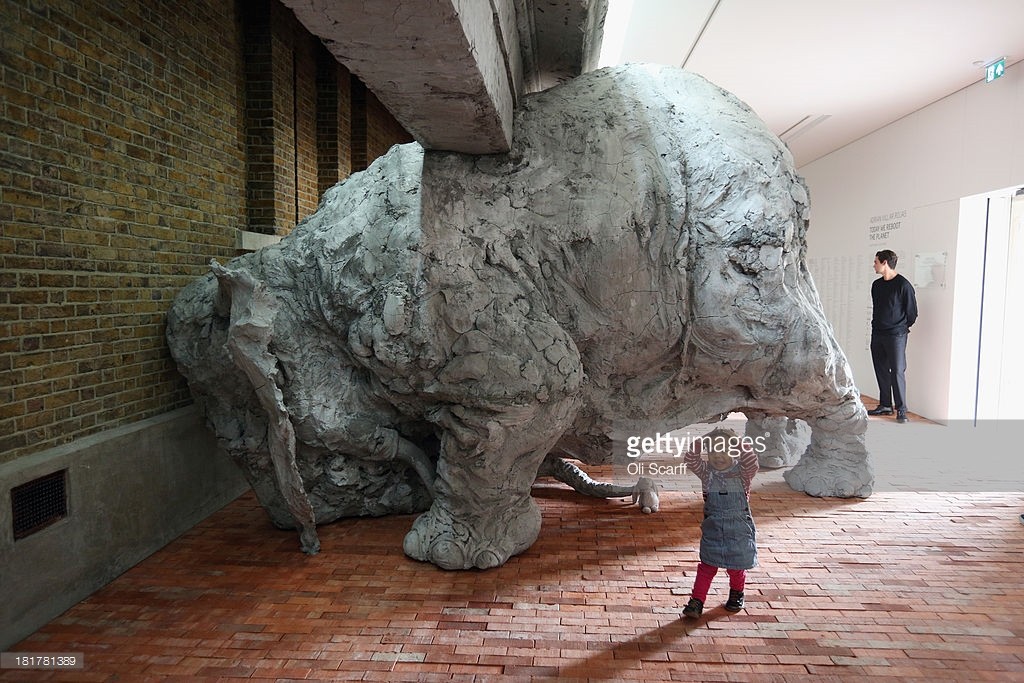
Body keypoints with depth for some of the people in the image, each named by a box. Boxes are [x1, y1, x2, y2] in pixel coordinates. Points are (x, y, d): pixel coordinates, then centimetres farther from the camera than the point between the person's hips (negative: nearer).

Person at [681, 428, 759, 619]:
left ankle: (736, 594, 41)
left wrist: (741, 444, -37)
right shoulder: (706, 471, -4)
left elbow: (752, 463, -29)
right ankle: (696, 601, 6)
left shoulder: (742, 472, -9)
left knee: (737, 567, 15)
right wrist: (698, 444, -30)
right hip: (712, 528, 1)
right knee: (707, 566, 2)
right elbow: (690, 462, -18)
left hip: (739, 528, -1)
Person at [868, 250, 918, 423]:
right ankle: (885, 405, 20)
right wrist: (877, 325, 13)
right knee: (881, 370, 10)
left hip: (896, 336, -7)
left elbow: (912, 312, -5)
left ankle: (901, 410, 1)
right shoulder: (876, 285, 10)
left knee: (897, 371, -5)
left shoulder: (903, 285, -11)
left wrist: (901, 327, 6)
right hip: (877, 334, 7)